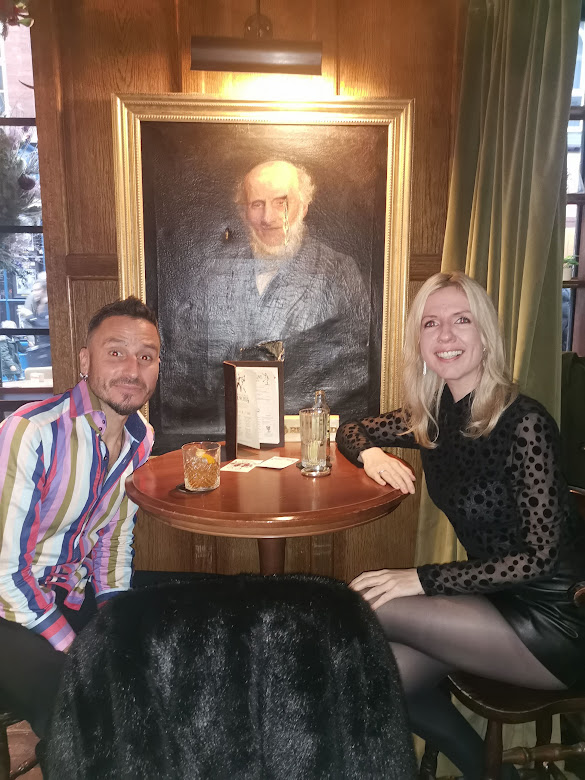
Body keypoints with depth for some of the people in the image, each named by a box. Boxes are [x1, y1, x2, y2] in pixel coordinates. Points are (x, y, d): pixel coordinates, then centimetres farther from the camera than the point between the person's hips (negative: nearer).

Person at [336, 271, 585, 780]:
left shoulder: (524, 422, -20)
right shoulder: (430, 417, -2)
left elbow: (542, 557, -20)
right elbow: (350, 431, 13)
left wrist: (422, 580, -23)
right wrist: (371, 454, -10)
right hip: (493, 599, 6)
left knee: (370, 608, -18)